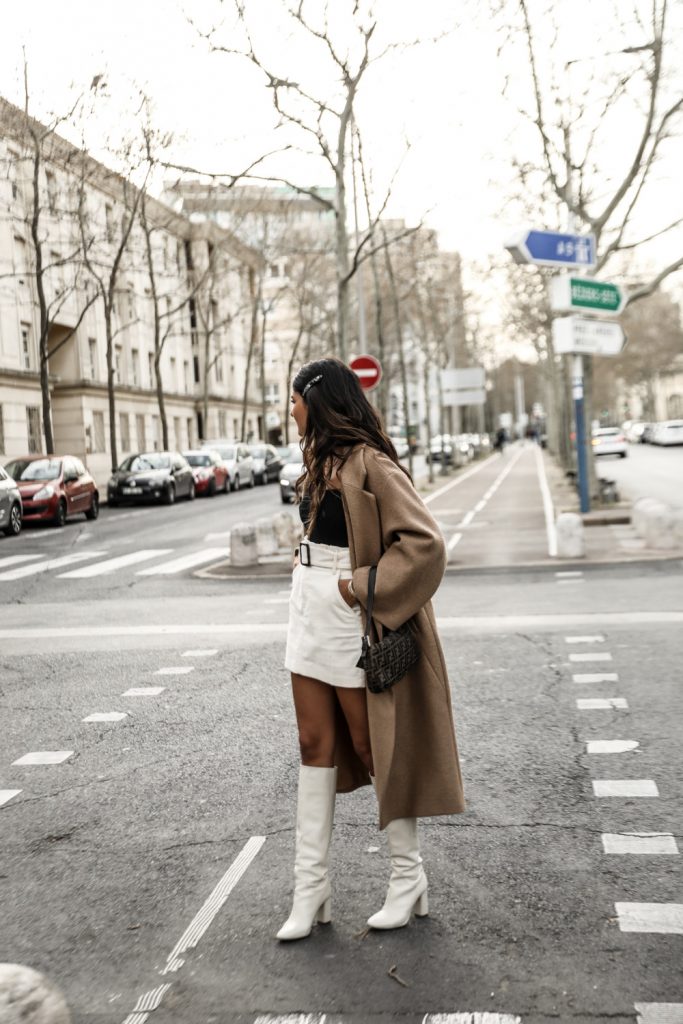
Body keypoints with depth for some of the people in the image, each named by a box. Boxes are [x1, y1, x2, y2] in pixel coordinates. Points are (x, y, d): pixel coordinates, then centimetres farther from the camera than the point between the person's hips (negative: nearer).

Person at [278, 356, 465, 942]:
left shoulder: (369, 464, -16)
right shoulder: (322, 462, 13)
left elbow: (424, 542, -24)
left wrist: (362, 587, -20)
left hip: (348, 619, -9)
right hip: (309, 610, 9)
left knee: (369, 746, 3)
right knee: (316, 745, 8)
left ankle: (409, 876, 22)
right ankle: (311, 889, 15)